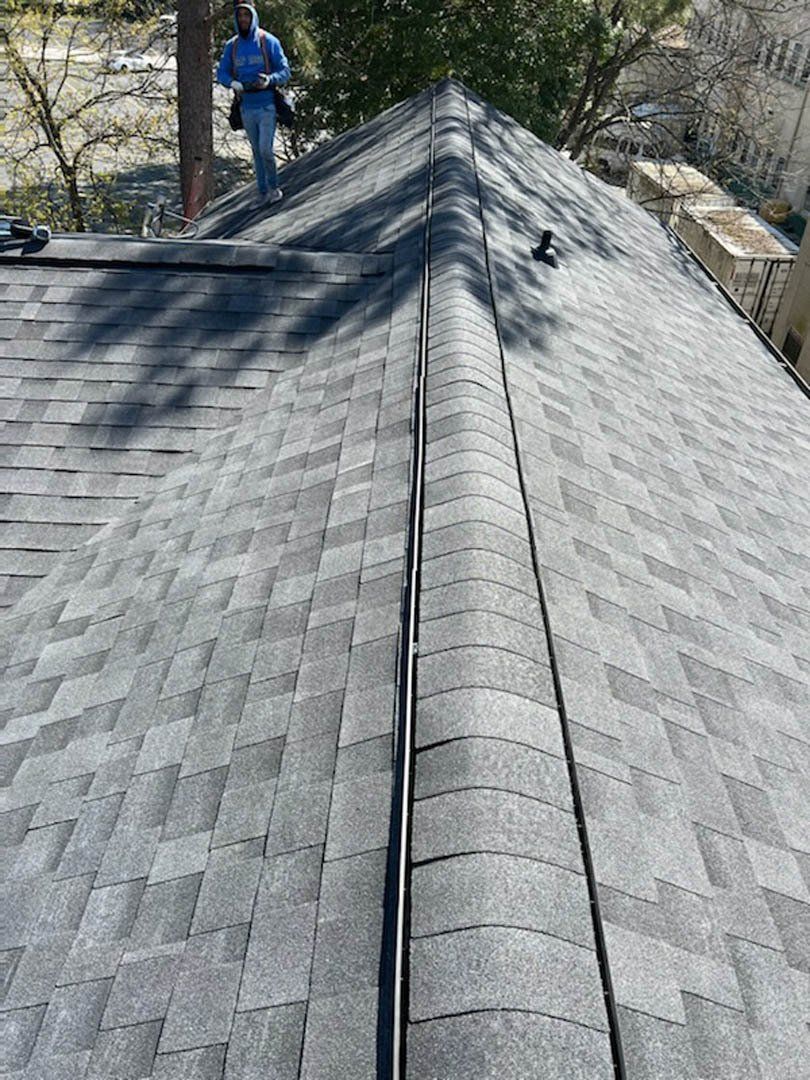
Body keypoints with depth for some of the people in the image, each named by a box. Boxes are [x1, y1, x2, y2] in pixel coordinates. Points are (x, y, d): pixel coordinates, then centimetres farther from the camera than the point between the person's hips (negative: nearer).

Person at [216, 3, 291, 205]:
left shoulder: (268, 41, -3)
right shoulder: (231, 46, 7)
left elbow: (285, 71, -4)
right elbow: (221, 73, 9)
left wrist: (270, 80, -24)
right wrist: (233, 83, -13)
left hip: (266, 106, -4)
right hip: (246, 107, 4)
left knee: (265, 149, -12)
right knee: (257, 151, 10)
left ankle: (273, 186, 10)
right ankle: (263, 192, 19)